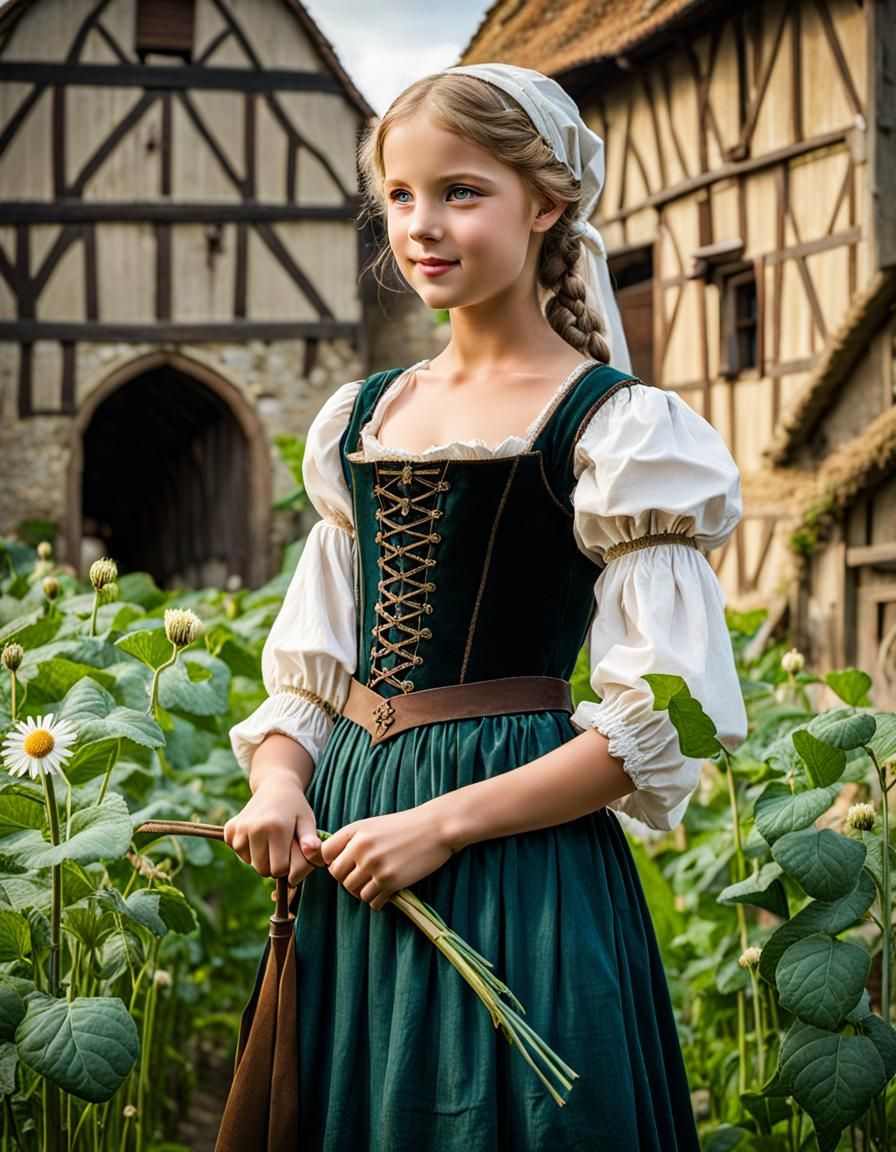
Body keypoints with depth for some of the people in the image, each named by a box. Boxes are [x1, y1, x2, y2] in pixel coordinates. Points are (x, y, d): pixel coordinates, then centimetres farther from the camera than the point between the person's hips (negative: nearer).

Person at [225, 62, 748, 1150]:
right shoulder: (359, 417, 12)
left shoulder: (614, 428, -6)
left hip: (517, 856, -6)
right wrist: (278, 785, -5)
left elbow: (655, 728, -11)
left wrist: (444, 820, -17)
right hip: (347, 836, 6)